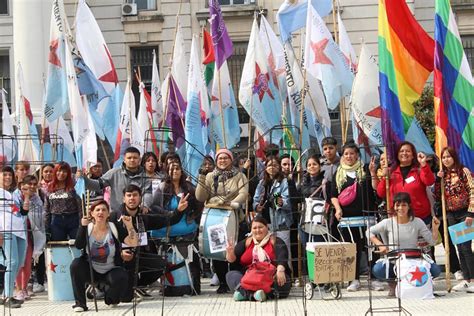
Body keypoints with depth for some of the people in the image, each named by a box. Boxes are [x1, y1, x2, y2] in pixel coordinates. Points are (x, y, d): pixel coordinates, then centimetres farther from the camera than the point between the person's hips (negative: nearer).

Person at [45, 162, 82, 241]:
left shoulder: (73, 187, -4)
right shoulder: (50, 189, 8)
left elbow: (80, 207, -8)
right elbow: (46, 210, 11)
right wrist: (47, 229, 8)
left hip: (72, 220, -3)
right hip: (56, 222, 3)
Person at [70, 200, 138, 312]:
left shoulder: (114, 228, -6)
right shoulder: (87, 228, -3)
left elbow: (134, 243, -16)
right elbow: (78, 246, -22)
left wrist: (129, 226, -29)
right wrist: (82, 226, -30)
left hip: (111, 270, -1)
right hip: (90, 270, 1)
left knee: (121, 277, -31)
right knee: (75, 264, -27)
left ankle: (110, 299, 6)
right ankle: (80, 303, -16)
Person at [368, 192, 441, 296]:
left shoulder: (417, 222, -2)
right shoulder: (388, 222, -4)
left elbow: (432, 241, -1)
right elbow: (369, 232, 7)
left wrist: (435, 229, -19)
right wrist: (380, 244, -7)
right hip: (393, 262, -1)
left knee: (435, 270, -24)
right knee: (377, 270, -32)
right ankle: (393, 282, 4)